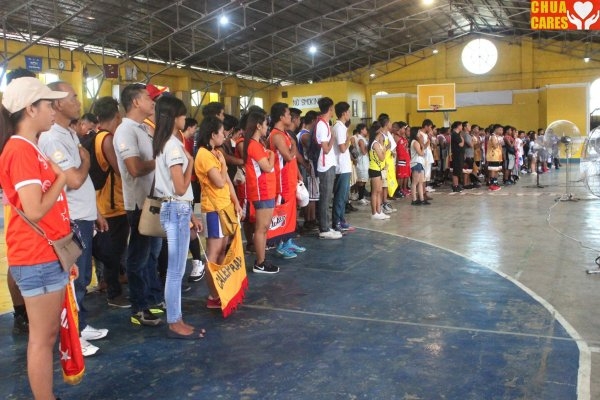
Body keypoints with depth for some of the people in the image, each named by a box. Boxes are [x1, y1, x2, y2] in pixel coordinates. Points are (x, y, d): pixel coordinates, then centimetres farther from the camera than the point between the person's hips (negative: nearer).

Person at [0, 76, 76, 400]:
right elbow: (35, 210, -24)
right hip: (38, 260, -10)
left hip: (49, 256, 10)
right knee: (42, 337, 1)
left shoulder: (30, 149, 14)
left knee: (48, 334, 17)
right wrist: (61, 177, -9)